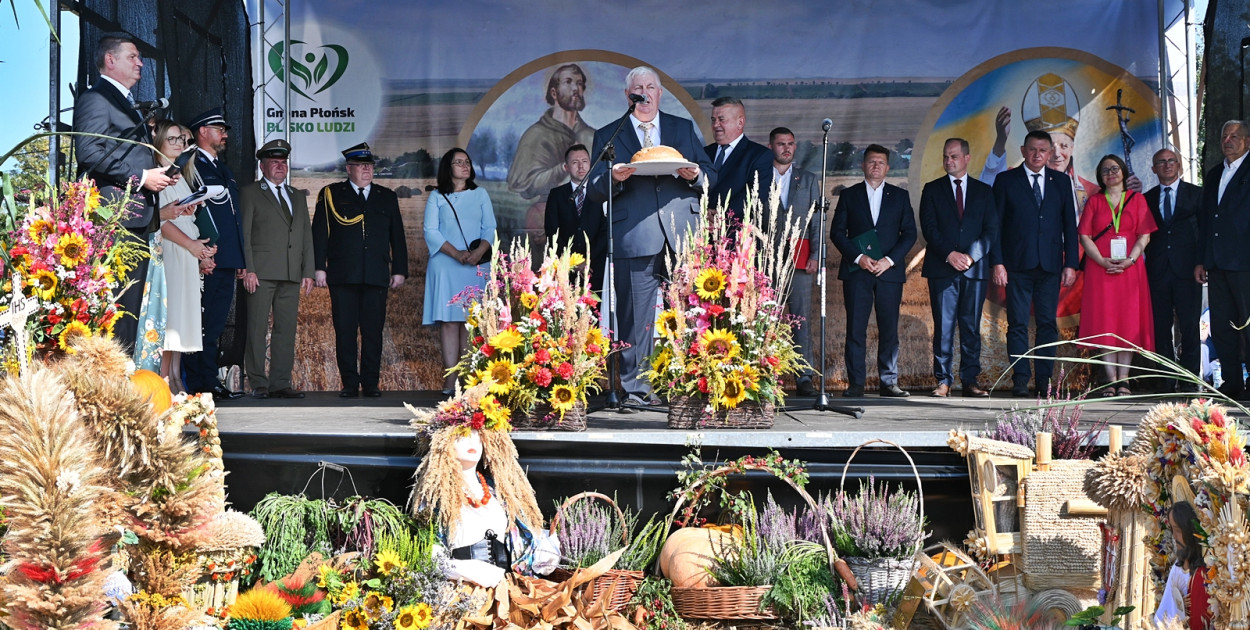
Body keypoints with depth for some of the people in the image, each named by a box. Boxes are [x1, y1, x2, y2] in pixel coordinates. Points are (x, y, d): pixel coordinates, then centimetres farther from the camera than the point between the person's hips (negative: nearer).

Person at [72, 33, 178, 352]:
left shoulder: (125, 103, 26)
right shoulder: (95, 98, -4)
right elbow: (90, 152, -17)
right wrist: (140, 177, -16)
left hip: (137, 219, 10)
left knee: (131, 307, 7)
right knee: (115, 304, -12)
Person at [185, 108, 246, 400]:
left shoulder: (224, 170, 24)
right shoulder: (191, 166, -3)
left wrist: (242, 260, 19)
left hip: (227, 262, 8)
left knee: (215, 325, 8)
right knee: (201, 324, -6)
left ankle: (211, 383, 11)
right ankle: (199, 385, -4)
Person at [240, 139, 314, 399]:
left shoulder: (298, 197, 21)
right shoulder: (250, 193, 6)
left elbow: (307, 237, 18)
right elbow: (243, 234, -1)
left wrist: (308, 273, 8)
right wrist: (248, 270, -11)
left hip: (292, 275, 5)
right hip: (262, 272, -5)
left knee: (286, 329, 3)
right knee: (257, 329, -4)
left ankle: (280, 383, 6)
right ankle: (258, 384, 0)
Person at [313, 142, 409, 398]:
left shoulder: (387, 197, 17)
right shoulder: (331, 195, 10)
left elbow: (397, 237, 17)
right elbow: (319, 233, 6)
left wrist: (399, 270, 9)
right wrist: (318, 267, -3)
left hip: (377, 277, 2)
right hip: (343, 277, -1)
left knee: (373, 331, 0)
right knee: (345, 331, -1)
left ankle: (371, 383, 8)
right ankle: (349, 383, 5)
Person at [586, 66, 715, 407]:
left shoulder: (684, 129, 20)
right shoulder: (608, 135, 14)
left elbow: (710, 177, 15)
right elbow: (594, 191, 7)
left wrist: (695, 174, -7)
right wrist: (614, 178, -14)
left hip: (683, 237, 2)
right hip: (635, 238, -1)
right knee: (635, 318, -3)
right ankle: (635, 387, 4)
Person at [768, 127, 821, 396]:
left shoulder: (808, 179, 16)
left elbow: (816, 220, 11)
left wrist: (815, 255, -1)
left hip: (799, 257, 1)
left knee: (801, 317, -4)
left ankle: (804, 377, -4)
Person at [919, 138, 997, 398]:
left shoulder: (984, 191, 12)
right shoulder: (932, 189, 9)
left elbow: (991, 230, 5)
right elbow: (929, 228, 0)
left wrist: (971, 255, -10)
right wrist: (949, 254, -13)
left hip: (974, 268, 1)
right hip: (941, 269, -1)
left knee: (971, 326, 1)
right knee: (943, 327, -3)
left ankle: (970, 381, 5)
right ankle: (944, 380, 1)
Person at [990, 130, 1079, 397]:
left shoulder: (1061, 181, 11)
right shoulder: (1006, 181, 5)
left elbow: (1069, 224, 10)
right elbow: (996, 225, 1)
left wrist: (1071, 263, 3)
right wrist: (997, 262, -8)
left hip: (1051, 265, 2)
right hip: (1018, 265, -2)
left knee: (1048, 323, 4)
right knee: (1018, 324, -4)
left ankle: (1045, 379, 10)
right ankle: (1020, 380, -1)